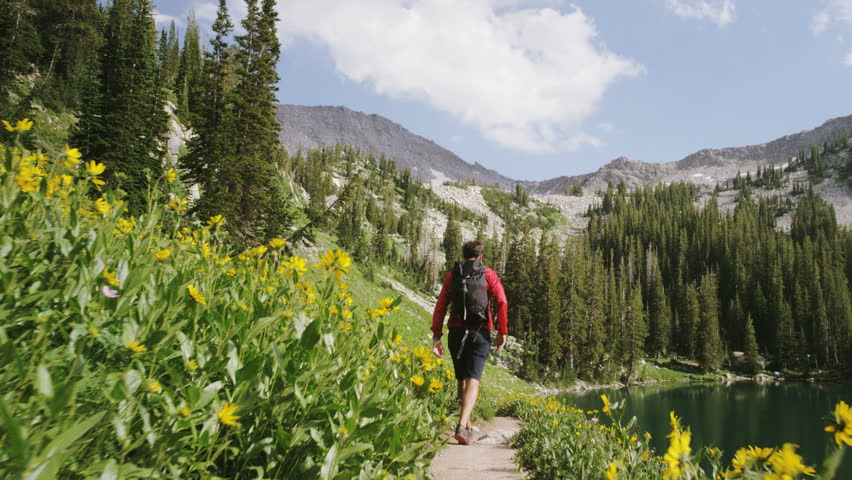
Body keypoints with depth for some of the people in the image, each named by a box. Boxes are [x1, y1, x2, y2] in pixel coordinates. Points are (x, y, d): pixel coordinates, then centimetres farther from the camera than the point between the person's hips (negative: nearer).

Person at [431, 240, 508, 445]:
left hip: (456, 332, 2)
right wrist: (502, 332, -1)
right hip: (480, 333, -2)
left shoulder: (451, 275, 9)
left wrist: (436, 336, 0)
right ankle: (462, 426, -22)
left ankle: (467, 424, 26)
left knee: (462, 379, 17)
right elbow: (502, 303, -7)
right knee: (472, 381, -5)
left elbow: (440, 306, 1)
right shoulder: (488, 274, 5)